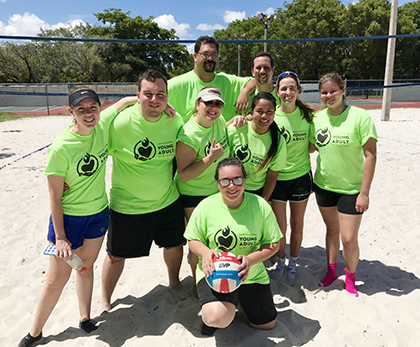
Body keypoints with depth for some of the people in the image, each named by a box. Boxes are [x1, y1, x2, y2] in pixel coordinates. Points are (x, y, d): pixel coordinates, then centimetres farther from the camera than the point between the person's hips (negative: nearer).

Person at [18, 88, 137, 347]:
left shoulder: (102, 125, -11)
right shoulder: (61, 149, -24)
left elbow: (124, 101, 6)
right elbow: (55, 197, -17)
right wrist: (60, 237, -14)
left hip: (98, 213, 5)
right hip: (68, 217, -4)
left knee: (87, 266, 21)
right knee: (57, 279, 8)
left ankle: (85, 318, 41)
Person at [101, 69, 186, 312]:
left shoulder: (175, 121, -7)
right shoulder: (119, 123, -21)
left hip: (168, 201, 4)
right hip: (127, 205, -3)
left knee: (175, 245, 21)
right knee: (116, 255, 13)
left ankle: (175, 282, 53)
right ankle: (105, 299, 41)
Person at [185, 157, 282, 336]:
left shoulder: (260, 206, -12)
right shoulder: (205, 207, -14)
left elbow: (273, 243, -7)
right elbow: (193, 240, -2)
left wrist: (250, 260, -24)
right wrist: (204, 252, -25)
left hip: (252, 275, 3)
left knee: (267, 324, 15)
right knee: (218, 319, -29)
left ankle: (242, 299, 42)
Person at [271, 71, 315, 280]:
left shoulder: (307, 114, -2)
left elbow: (311, 145, 8)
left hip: (301, 176, 2)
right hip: (277, 177, -2)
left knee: (297, 225, 14)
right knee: (279, 227, 7)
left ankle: (293, 263, 37)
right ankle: (280, 261, 35)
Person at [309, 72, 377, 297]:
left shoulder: (360, 116, -14)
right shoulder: (318, 118, 0)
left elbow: (370, 155, -13)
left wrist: (364, 192, -15)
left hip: (351, 188, -4)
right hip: (324, 185, 4)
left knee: (349, 238, 0)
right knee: (332, 229, 18)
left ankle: (350, 279, 27)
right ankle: (331, 270, 38)